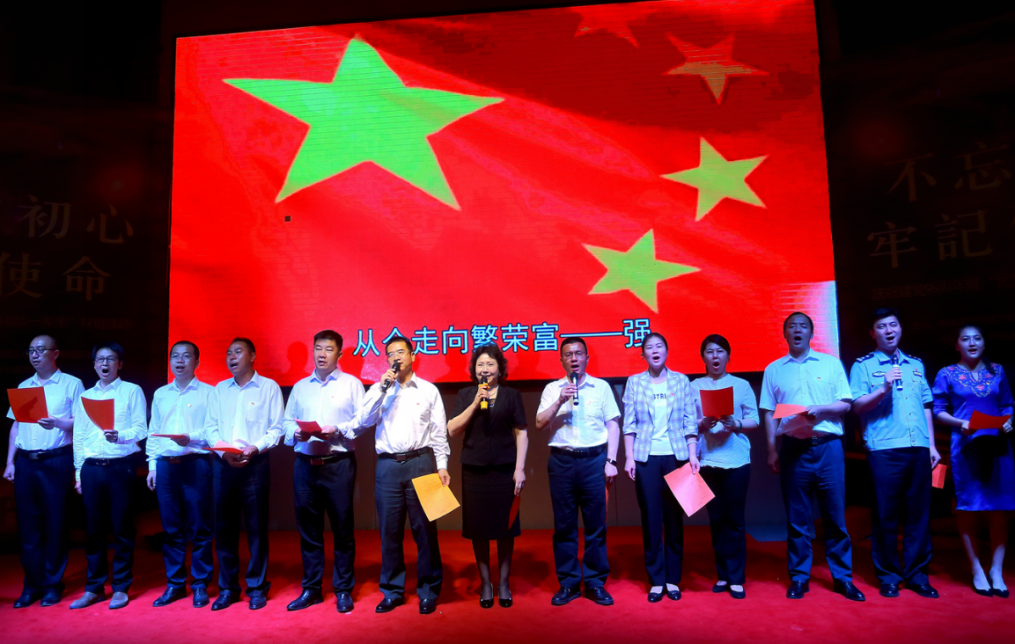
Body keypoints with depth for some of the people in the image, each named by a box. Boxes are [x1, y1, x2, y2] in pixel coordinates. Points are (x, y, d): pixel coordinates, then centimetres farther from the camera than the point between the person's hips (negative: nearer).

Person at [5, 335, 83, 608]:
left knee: (54, 525, 2)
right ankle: (32, 585, 17)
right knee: (27, 525, 7)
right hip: (25, 462, 4)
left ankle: (53, 585, 12)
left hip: (56, 462, -4)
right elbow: (15, 426, 16)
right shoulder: (23, 386, 15)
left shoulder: (71, 384, 0)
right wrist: (10, 461, 9)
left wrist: (57, 423, -23)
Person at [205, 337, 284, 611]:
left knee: (256, 528, 1)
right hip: (223, 464, 4)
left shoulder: (268, 387, 2)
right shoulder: (220, 389, 14)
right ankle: (227, 588, 19)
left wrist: (255, 448, -18)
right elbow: (210, 427, 8)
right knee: (224, 527, 7)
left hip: (255, 464, -3)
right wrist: (224, 451, -9)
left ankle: (257, 588, 12)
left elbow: (276, 428, -3)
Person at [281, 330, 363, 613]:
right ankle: (311, 588, 22)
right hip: (305, 463, 4)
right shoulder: (300, 387, 16)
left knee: (342, 528, 2)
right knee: (308, 528, 9)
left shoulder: (351, 384, 5)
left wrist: (337, 431, -17)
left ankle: (343, 590, 14)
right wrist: (296, 432, -9)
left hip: (338, 463, -3)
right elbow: (287, 421, 12)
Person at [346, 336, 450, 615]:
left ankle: (428, 592, 16)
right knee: (389, 531, 7)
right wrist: (383, 388, -9)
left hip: (420, 463, -1)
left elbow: (439, 431, 6)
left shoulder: (428, 390, 8)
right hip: (387, 466, 2)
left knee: (425, 529, 2)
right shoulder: (378, 389, 11)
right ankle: (392, 592, 21)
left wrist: (442, 465, -2)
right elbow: (362, 421, -3)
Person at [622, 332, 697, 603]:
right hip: (646, 457, 0)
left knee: (674, 517, 5)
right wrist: (629, 457, -5)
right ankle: (656, 580, 12)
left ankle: (673, 579, 16)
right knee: (651, 519, 3)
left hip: (675, 456, 1)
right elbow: (629, 422, 1)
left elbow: (689, 421, 3)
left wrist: (693, 455, -5)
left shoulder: (681, 380, 6)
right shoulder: (634, 382, 4)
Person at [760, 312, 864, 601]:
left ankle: (842, 578, 16)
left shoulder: (831, 363, 9)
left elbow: (845, 404, 5)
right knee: (797, 517, 5)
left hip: (828, 446, 0)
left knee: (835, 515, 3)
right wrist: (772, 449, 0)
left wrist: (820, 409, -14)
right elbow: (770, 414, 7)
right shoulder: (774, 370, 10)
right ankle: (799, 578, 15)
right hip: (793, 448, 0)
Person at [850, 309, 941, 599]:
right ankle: (888, 576, 12)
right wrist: (884, 389, -18)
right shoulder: (863, 365, 5)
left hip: (919, 449, 4)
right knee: (886, 516, 1)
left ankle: (917, 575, 18)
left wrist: (932, 445, 13)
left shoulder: (916, 365, 18)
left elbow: (926, 408, 19)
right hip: (884, 450, -4)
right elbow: (857, 405, -4)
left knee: (919, 514, 7)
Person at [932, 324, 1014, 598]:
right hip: (966, 446, -3)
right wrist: (960, 424, -14)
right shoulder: (947, 374, 3)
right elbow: (938, 410, 2)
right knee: (969, 508, 1)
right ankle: (977, 570, 13)